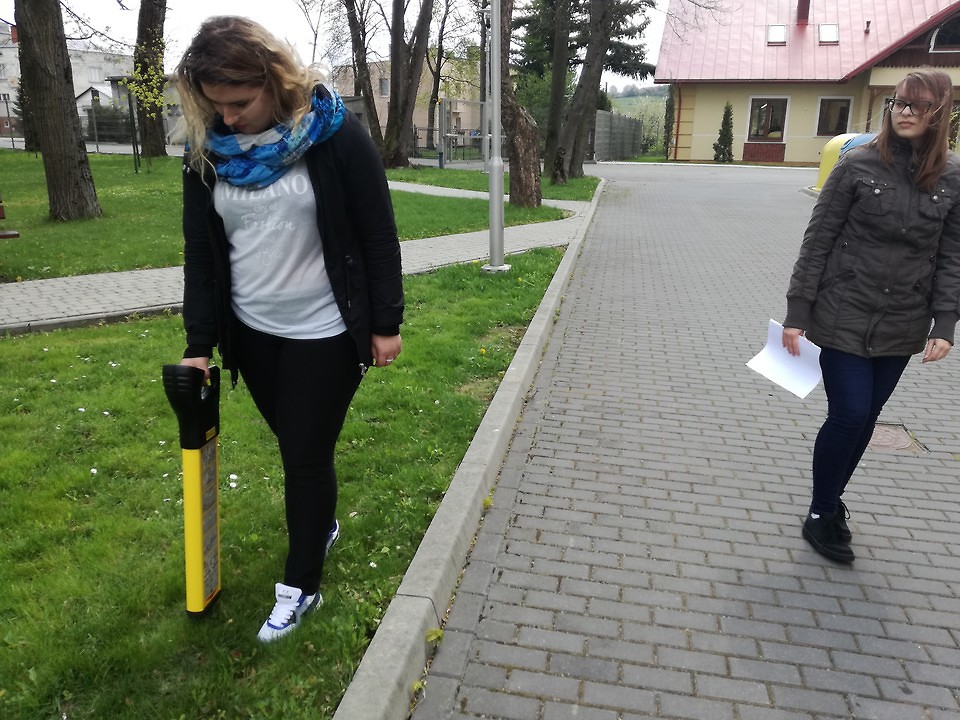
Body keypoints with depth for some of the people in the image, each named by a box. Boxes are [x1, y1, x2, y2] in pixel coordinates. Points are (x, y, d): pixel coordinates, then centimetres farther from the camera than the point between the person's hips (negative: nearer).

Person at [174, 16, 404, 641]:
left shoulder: (335, 134, -13)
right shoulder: (207, 149, 0)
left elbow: (379, 234, -9)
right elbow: (200, 252, 5)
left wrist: (386, 322, -8)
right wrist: (199, 343, 3)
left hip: (325, 332, -4)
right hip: (252, 332, 5)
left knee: (308, 454, 3)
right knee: (296, 447, 17)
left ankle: (301, 585, 20)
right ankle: (322, 524, 44)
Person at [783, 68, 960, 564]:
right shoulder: (858, 165, -7)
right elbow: (818, 240, -6)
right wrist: (797, 311, -9)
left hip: (901, 327, 4)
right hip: (845, 317, -3)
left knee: (865, 418, 12)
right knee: (849, 416, -3)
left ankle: (831, 499, 33)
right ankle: (821, 514, 17)